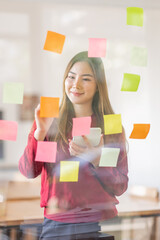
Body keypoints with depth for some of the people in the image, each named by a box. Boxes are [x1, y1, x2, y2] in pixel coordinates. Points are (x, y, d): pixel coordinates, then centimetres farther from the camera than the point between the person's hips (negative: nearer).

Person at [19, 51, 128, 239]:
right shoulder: (49, 121, 3)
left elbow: (120, 187, -2)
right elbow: (27, 171, -6)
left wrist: (96, 160, -18)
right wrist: (40, 132, -19)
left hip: (99, 223, 0)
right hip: (56, 223, 1)